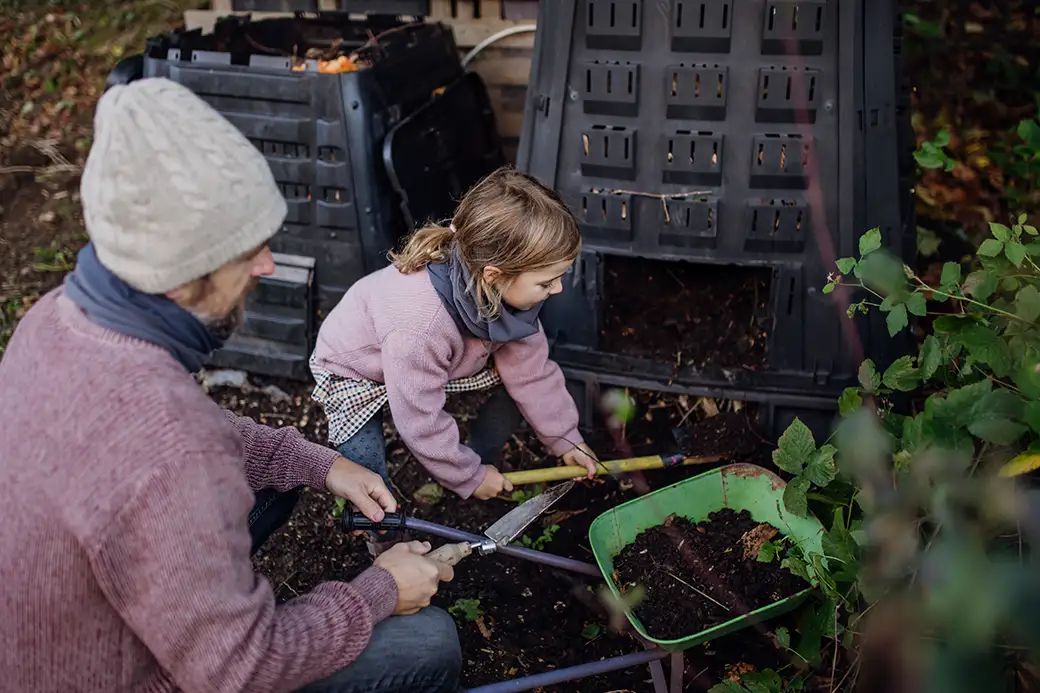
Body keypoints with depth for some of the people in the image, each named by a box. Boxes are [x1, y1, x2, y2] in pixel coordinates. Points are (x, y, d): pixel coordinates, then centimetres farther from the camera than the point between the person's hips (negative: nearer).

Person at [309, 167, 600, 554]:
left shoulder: (503, 290, -24)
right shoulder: (417, 325, -46)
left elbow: (532, 369, -8)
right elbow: (420, 422, -32)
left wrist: (565, 438, 1)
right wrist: (468, 476, -17)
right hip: (354, 373, -6)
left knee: (516, 379, -7)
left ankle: (488, 473, 16)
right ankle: (387, 536, 16)